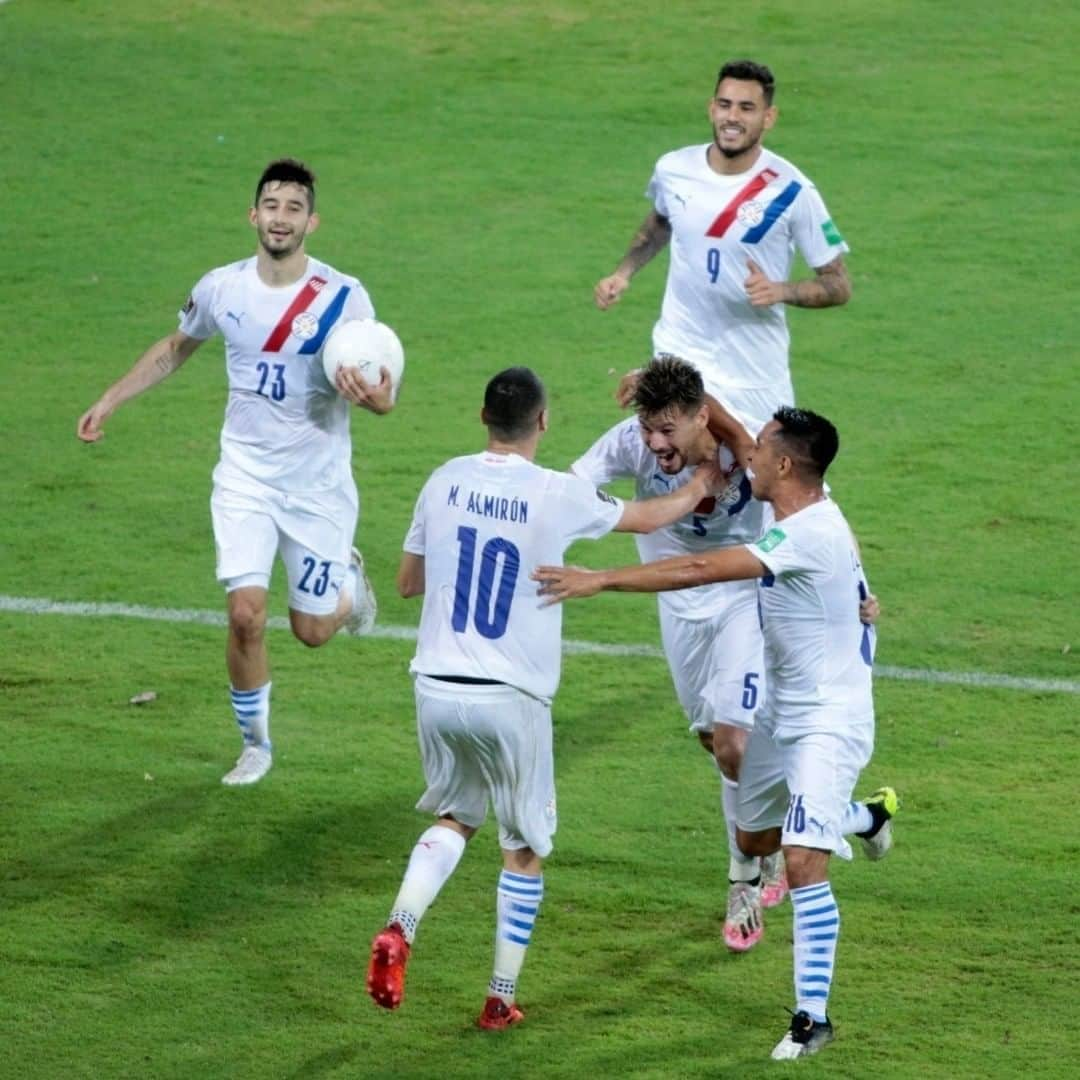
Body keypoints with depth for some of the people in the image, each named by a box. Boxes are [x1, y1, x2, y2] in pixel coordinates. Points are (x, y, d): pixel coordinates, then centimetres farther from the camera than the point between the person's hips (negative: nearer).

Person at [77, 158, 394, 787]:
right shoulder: (222, 288, -4)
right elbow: (175, 349, 17)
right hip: (246, 476, 1)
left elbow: (385, 398, -11)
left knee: (312, 630, 5)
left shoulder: (344, 297, -13)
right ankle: (256, 744, 9)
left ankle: (348, 579, 42)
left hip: (320, 482, -1)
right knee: (247, 614, -14)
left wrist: (373, 395, -34)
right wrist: (110, 401, 16)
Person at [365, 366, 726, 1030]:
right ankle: (502, 998, 17)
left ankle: (400, 928, -2)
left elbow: (408, 582, 14)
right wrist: (699, 488, 31)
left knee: (454, 817, 23)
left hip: (438, 688, 3)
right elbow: (647, 517, 12)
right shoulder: (559, 496, -8)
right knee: (525, 849, 13)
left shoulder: (445, 483, 1)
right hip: (511, 701, -3)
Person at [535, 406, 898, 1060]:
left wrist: (601, 580, -33)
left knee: (803, 861, -17)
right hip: (782, 712, 10)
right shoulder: (812, 513, 0)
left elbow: (701, 571, -34)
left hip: (829, 723, -10)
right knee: (755, 839, 24)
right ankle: (868, 816, 52)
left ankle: (813, 1018, -10)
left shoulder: (808, 535, -28)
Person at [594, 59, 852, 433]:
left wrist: (781, 291, -25)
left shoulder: (791, 191, -13)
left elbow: (838, 285, -8)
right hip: (679, 355, 1)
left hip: (756, 374, -1)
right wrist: (624, 272, 7)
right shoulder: (674, 170, -3)